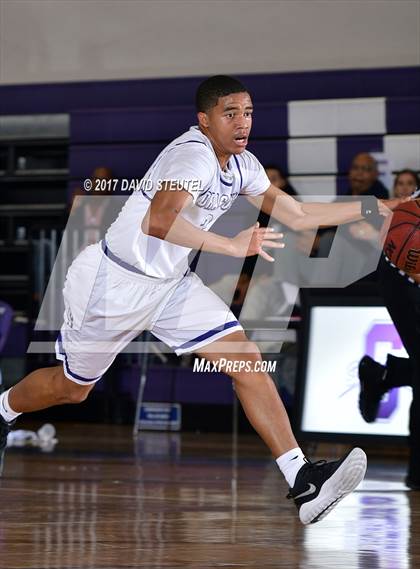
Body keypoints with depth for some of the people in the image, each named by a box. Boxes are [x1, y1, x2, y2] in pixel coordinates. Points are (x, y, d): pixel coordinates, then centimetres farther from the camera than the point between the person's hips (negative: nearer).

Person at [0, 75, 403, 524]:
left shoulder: (241, 164, 1)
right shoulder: (194, 155, -27)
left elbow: (297, 216, 11)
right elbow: (158, 221, -44)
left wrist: (373, 208, 6)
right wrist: (233, 246, -46)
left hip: (171, 284, 7)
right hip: (115, 282, -7)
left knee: (247, 362, -10)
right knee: (72, 387, 11)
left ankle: (302, 481, -15)